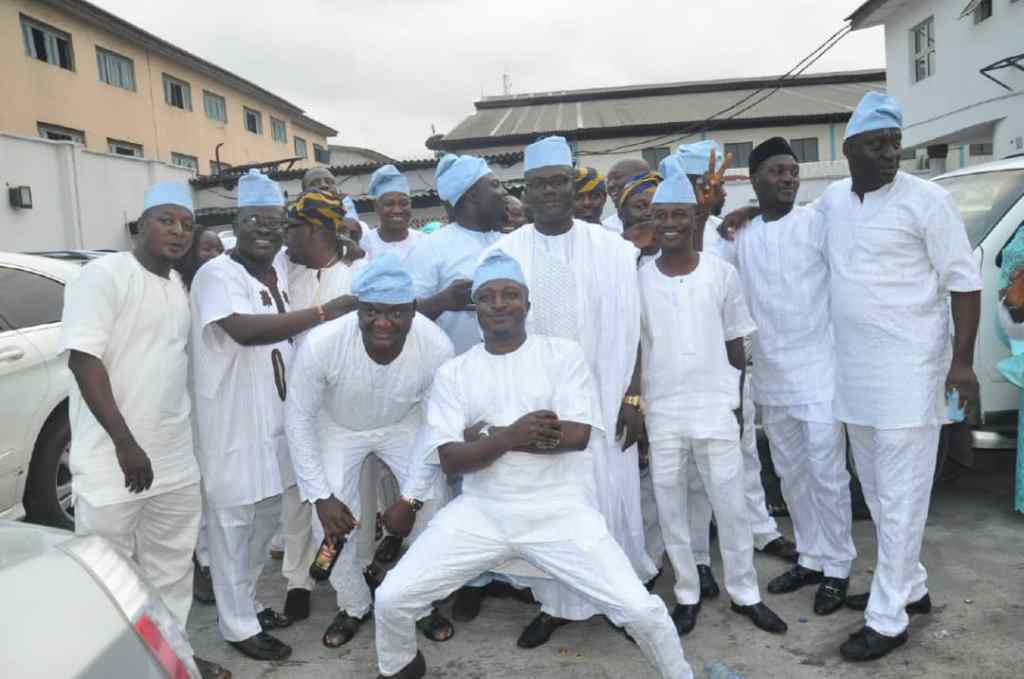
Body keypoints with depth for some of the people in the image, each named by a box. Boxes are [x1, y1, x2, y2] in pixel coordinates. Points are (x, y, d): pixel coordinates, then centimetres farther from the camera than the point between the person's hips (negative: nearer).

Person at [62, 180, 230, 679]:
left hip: (175, 460, 7)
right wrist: (125, 443, -22)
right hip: (113, 462, -7)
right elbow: (82, 357, -18)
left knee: (172, 570, 19)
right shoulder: (103, 275, -11)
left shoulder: (179, 285, 12)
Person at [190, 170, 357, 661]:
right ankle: (239, 625, 19)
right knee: (233, 524, 5)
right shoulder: (216, 274, -15)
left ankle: (248, 603, 37)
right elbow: (245, 329, -31)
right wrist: (326, 311, -31)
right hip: (232, 421, -8)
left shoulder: (280, 268, 7)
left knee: (266, 517, 19)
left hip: (274, 416, 8)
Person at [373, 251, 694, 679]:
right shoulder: (453, 372, 2)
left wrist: (491, 435, -12)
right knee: (391, 599, -2)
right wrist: (511, 436, -22)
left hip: (557, 512, -2)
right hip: (481, 513, 2)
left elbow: (577, 434, -14)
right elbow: (450, 459, -5)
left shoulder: (563, 354, -3)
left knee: (640, 609, -9)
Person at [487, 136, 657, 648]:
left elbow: (628, 331, 1)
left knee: (611, 498, 6)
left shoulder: (613, 249, -1)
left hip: (602, 400, 0)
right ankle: (557, 602, 27)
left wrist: (632, 398, -3)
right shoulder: (503, 253, 0)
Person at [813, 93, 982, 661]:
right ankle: (909, 586, 34)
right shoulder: (832, 200, 7)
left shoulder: (926, 199, -9)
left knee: (901, 498, 0)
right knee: (876, 491, 17)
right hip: (853, 371, 7)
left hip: (909, 370, -6)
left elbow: (964, 280, -8)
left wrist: (962, 361, -12)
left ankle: (888, 619, 10)